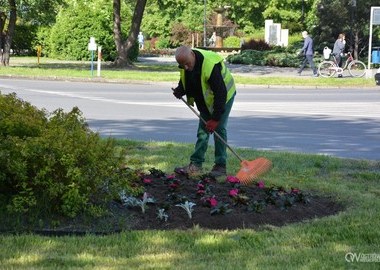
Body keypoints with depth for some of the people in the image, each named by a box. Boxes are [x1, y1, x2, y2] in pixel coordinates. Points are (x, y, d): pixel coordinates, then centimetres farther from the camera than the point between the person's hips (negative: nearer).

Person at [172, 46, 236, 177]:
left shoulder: (210, 65, -37)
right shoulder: (185, 64, -15)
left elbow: (221, 93, -34)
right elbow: (184, 82, 7)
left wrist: (215, 118, -32)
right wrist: (179, 90, -16)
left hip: (224, 96, -7)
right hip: (206, 100, 7)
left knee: (219, 129, -10)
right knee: (202, 131, 4)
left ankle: (220, 166, -2)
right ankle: (195, 165, 5)